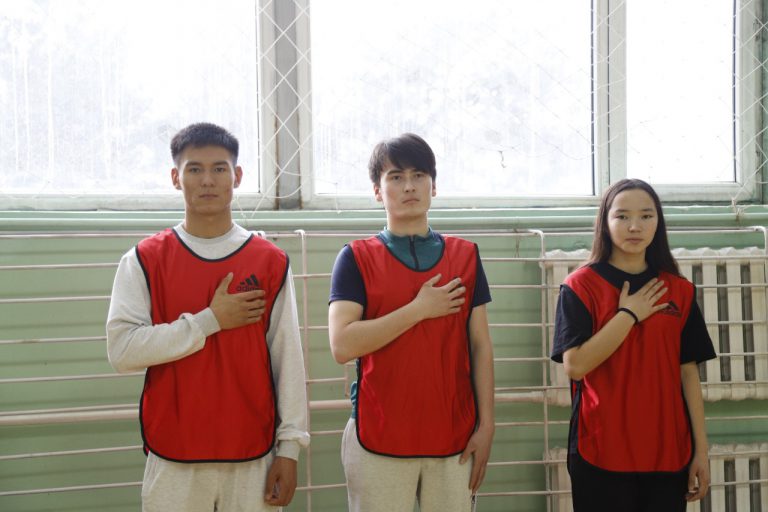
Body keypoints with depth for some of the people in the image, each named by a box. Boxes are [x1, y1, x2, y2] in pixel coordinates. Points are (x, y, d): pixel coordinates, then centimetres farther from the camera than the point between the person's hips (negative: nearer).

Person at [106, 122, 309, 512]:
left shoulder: (271, 262, 3)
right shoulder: (144, 260, 1)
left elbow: (288, 359, 3)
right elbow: (121, 350, -10)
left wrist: (289, 447, -1)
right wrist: (210, 320, -13)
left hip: (253, 457, 1)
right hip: (173, 460, 0)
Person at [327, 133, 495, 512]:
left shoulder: (465, 256, 10)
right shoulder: (357, 258, 2)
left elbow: (480, 347, 9)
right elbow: (342, 346, -11)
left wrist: (486, 425, 2)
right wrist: (419, 309, -11)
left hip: (455, 438, 2)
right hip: (379, 439, -2)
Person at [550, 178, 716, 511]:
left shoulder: (679, 290, 7)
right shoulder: (581, 286, -3)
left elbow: (688, 372, 6)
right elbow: (575, 365, -13)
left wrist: (701, 449, 3)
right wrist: (629, 314, -12)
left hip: (668, 452, 3)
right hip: (601, 452, -3)